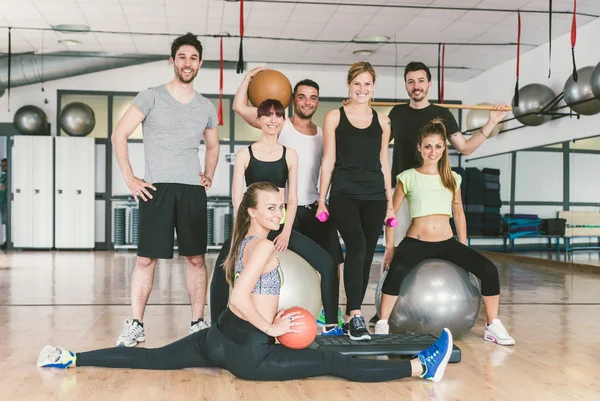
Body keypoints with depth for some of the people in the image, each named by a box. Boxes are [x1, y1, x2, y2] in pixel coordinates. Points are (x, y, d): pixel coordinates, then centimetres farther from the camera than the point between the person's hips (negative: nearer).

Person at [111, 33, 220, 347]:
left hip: (193, 190, 3)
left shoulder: (206, 107, 12)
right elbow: (120, 135, -1)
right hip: (156, 188, -3)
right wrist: (129, 179, -7)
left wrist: (209, 175, 13)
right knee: (146, 259, -2)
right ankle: (135, 326, 6)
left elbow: (213, 146, 28)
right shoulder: (151, 97, 1)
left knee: (196, 258, 5)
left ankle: (198, 322, 14)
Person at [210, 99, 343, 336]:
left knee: (327, 263, -11)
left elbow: (292, 199, 4)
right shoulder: (245, 154, 4)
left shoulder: (290, 155, 8)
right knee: (222, 267, -29)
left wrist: (286, 232, -10)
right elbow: (237, 198, -2)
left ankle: (331, 325, 0)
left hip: (281, 226, 2)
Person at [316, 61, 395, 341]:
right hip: (344, 194, -3)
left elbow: (383, 163, 16)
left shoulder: (381, 121, 14)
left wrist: (389, 201, 13)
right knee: (357, 246, -24)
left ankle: (351, 316, 14)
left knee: (365, 255, 2)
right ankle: (356, 316, -23)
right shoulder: (334, 117, 6)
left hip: (375, 197, 4)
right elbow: (328, 161, 4)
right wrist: (321, 199, 0)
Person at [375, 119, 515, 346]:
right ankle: (382, 325, -22)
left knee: (488, 269, -18)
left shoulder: (452, 178, 12)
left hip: (447, 243, 4)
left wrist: (464, 249, 16)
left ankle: (493, 327, -1)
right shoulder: (407, 178, 2)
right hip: (415, 242, -4)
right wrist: (389, 247, -1)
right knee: (397, 270, -38)